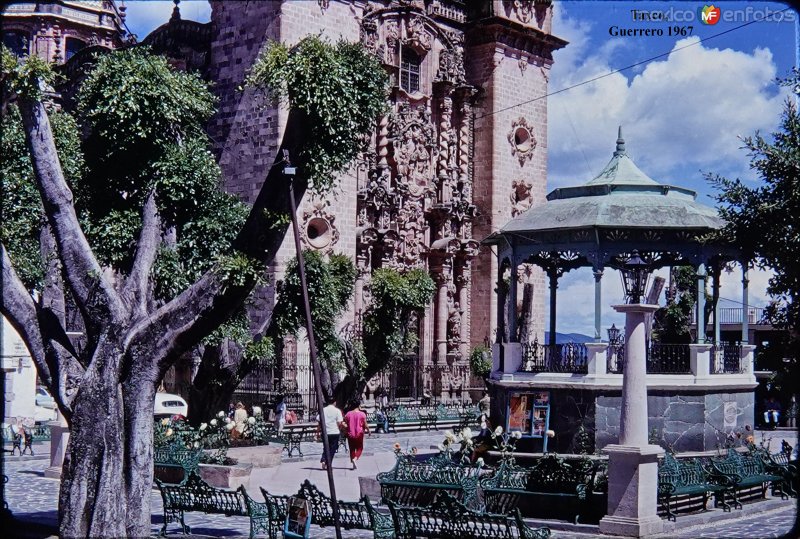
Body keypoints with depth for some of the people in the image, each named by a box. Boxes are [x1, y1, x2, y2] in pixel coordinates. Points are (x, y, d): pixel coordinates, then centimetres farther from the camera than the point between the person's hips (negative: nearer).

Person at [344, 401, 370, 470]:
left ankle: (354, 464, 10)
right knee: (359, 448, 11)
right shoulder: (362, 414, -6)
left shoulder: (348, 414, 2)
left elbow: (345, 424, 1)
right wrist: (369, 431, 10)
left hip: (350, 434, 3)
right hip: (359, 433, -3)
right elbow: (365, 425, -5)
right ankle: (355, 458, -17)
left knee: (352, 449, 12)